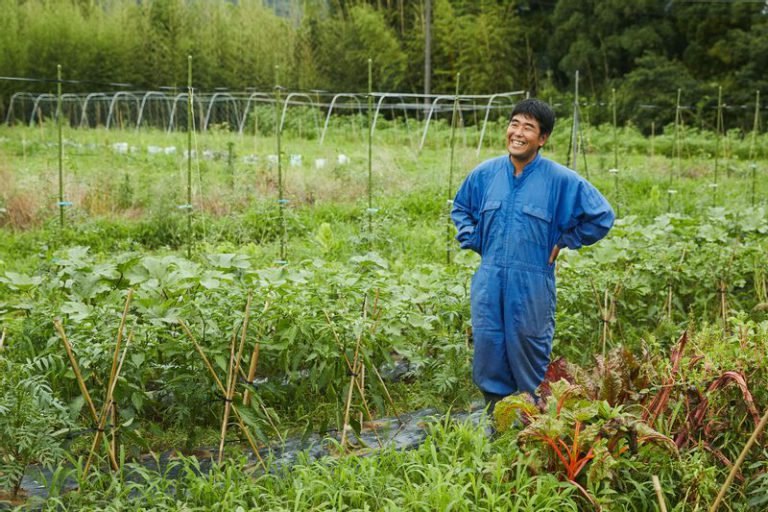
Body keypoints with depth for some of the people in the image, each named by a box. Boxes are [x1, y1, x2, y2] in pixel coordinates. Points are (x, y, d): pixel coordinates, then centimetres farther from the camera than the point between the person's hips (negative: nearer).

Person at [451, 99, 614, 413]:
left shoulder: (561, 180, -7)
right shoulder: (485, 173, 4)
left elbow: (602, 216, -1)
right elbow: (460, 209, 23)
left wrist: (563, 242, -1)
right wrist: (474, 241, 10)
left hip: (532, 285, -3)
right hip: (489, 283, 3)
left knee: (529, 355, 6)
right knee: (488, 351, 6)